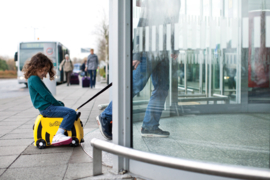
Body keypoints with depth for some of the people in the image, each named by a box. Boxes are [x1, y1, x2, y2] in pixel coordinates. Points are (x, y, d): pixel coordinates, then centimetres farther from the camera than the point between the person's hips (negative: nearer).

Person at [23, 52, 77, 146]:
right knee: (71, 113, -23)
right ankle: (58, 136, -29)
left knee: (71, 112, 25)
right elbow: (46, 96, -17)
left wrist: (59, 103, 10)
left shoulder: (35, 79, 19)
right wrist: (59, 104, -8)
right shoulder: (34, 79, -14)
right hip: (46, 108, -11)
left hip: (48, 107, 11)